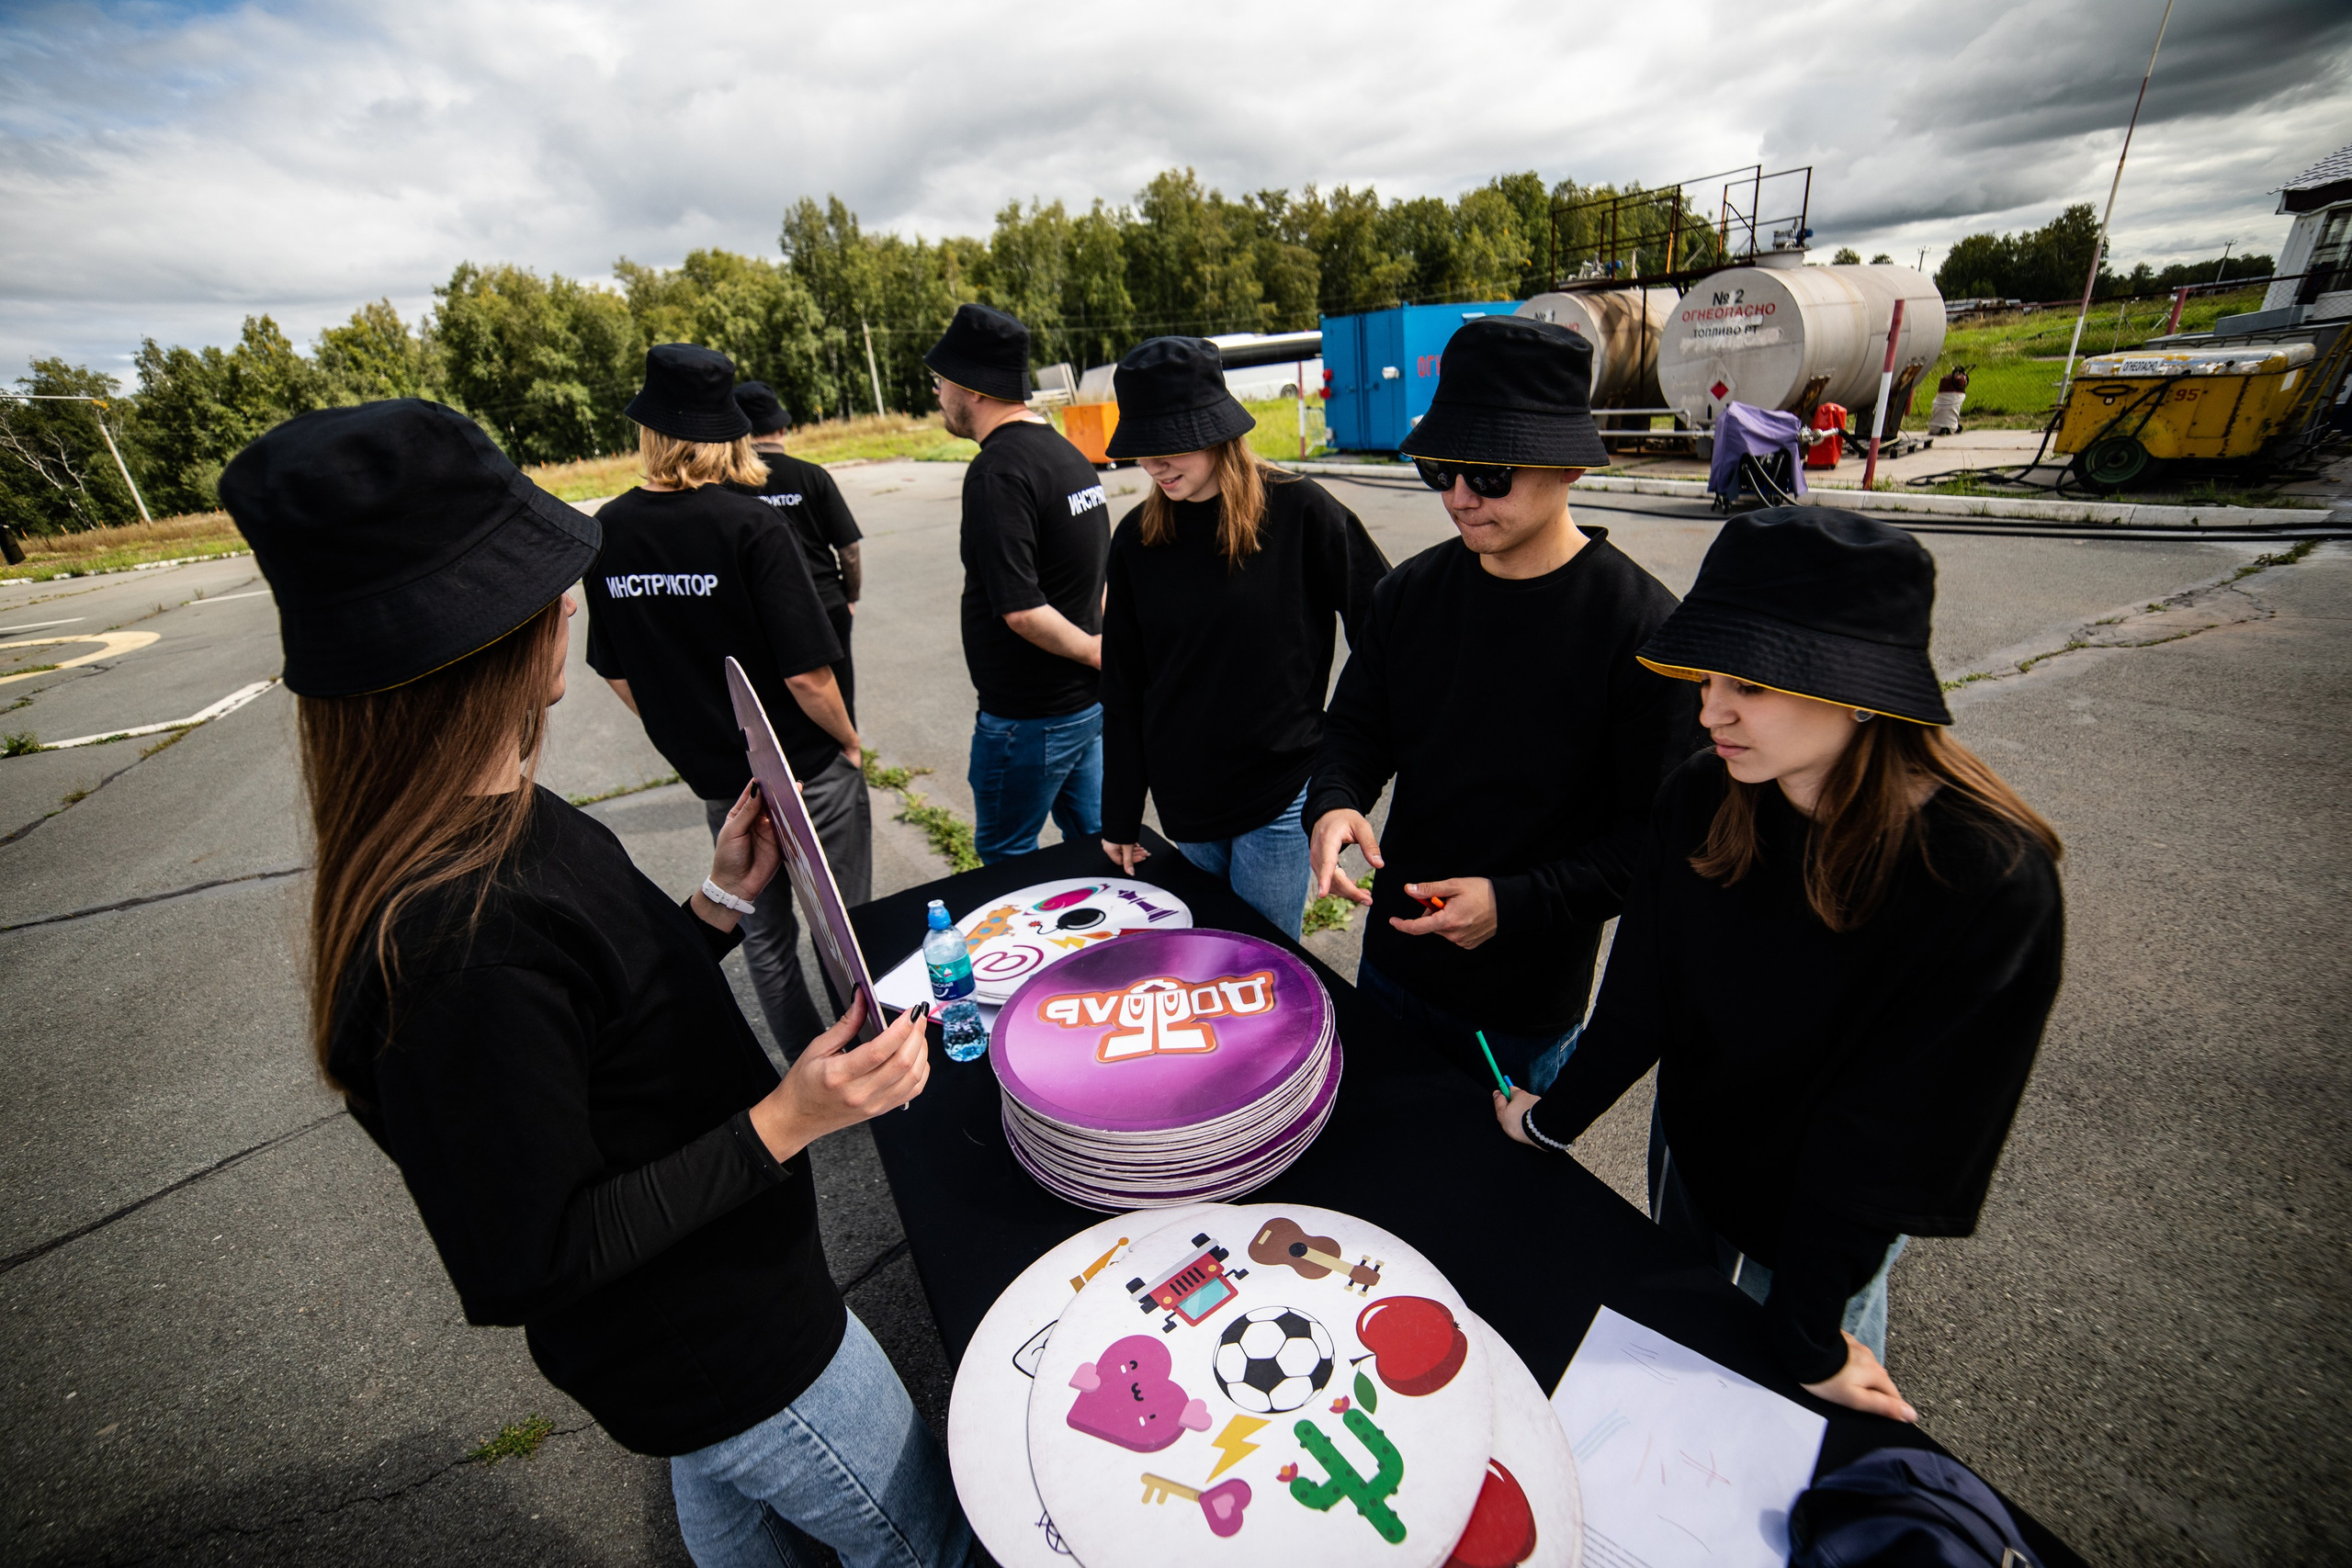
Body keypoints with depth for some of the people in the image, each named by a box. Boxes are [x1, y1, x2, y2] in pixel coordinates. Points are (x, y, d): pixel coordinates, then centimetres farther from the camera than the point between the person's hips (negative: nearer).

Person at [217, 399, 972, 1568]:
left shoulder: (508, 821, -8)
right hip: (728, 1349, -8)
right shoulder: (458, 939, -37)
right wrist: (784, 1122, -33)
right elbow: (530, 1262, -28)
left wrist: (719, 903, -6)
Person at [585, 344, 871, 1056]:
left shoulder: (606, 533, -3)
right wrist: (849, 741, -4)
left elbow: (617, 676, 5)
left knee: (763, 931, 21)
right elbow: (807, 675, -22)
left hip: (713, 779, 5)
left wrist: (689, 735, 18)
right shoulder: (749, 528, -19)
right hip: (807, 771, -5)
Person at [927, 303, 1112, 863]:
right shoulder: (1067, 451, 10)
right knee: (1095, 843, 21)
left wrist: (1094, 652, -12)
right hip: (1090, 699, 9)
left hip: (1030, 716, -9)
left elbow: (1021, 609, -26)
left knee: (1005, 858, 10)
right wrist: (1099, 649, 13)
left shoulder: (997, 470, -19)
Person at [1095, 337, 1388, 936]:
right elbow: (1122, 689, 6)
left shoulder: (1298, 510, -10)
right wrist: (1120, 818, 9)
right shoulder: (1136, 538, 1)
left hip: (1280, 795, -3)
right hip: (1183, 796, 4)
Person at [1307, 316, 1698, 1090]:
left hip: (1528, 1002, -4)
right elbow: (1356, 723, 7)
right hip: (1391, 957, 5)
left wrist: (1514, 904, -25)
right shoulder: (1411, 590, -3)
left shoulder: (1640, 623, -18)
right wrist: (1334, 802, -14)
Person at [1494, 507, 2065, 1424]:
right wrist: (1552, 1121, 0)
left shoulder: (1990, 882, -30)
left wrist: (1808, 1327, -19)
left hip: (1825, 1217, -4)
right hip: (1687, 1154, 4)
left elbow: (1895, 1123, -25)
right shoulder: (1699, 802, -17)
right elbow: (1640, 994, -7)